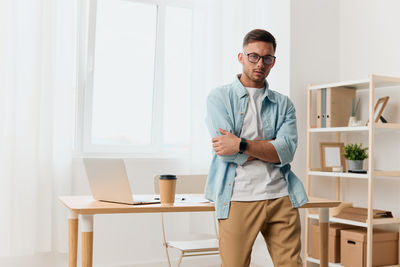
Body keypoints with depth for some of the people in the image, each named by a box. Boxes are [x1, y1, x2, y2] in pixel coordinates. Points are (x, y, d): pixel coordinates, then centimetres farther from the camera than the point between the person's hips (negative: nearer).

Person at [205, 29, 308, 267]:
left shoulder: (283, 104, 14)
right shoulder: (220, 97, 6)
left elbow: (287, 151, -3)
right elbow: (227, 151, -8)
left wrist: (242, 145, -13)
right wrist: (271, 147, -2)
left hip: (281, 196, 3)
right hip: (238, 198, -2)